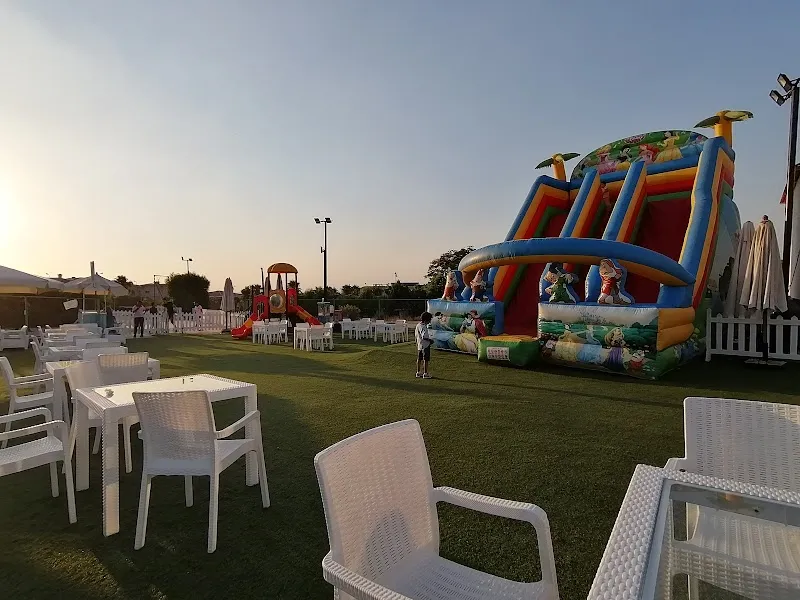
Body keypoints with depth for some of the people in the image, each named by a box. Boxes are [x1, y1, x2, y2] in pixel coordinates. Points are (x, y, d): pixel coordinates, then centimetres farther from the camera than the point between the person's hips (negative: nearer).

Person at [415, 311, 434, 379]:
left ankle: (418, 372, 25)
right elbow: (424, 336, -28)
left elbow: (416, 335, 15)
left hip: (419, 345, 9)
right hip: (425, 345, -9)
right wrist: (430, 340, -15)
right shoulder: (423, 327, -21)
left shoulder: (418, 325, 8)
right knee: (425, 359, -1)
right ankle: (425, 373, 4)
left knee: (419, 359, 15)